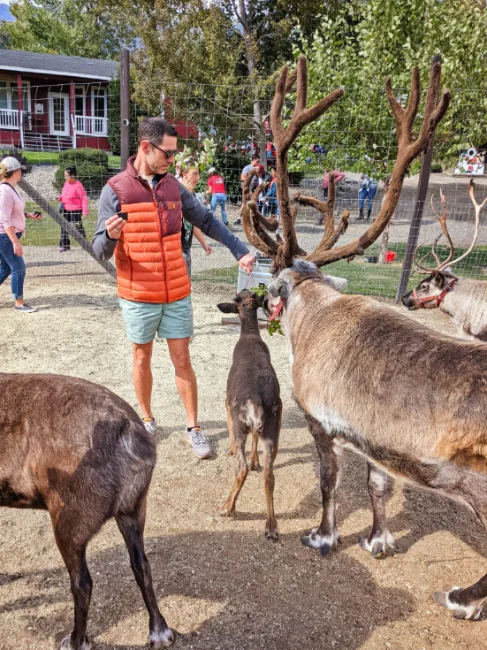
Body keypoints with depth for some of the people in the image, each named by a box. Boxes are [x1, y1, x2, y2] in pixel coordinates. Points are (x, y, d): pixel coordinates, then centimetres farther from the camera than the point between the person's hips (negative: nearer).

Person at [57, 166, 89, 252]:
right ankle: (64, 246, 16)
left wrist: (85, 210, -21)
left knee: (78, 227, 0)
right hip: (66, 209, 8)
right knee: (64, 227, 9)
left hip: (75, 210, -8)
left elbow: (84, 198, -16)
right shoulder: (66, 183, 8)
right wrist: (60, 198, 0)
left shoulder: (78, 185, -15)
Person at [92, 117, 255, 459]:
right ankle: (148, 420, 32)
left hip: (177, 293, 2)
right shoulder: (115, 190, -9)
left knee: (182, 360, 6)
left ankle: (194, 427, 17)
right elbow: (101, 251, -9)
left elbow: (208, 221, 10)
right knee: (142, 359, 13)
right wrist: (110, 235, -32)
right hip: (138, 296, -2)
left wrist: (241, 251, 5)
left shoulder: (174, 186, 3)